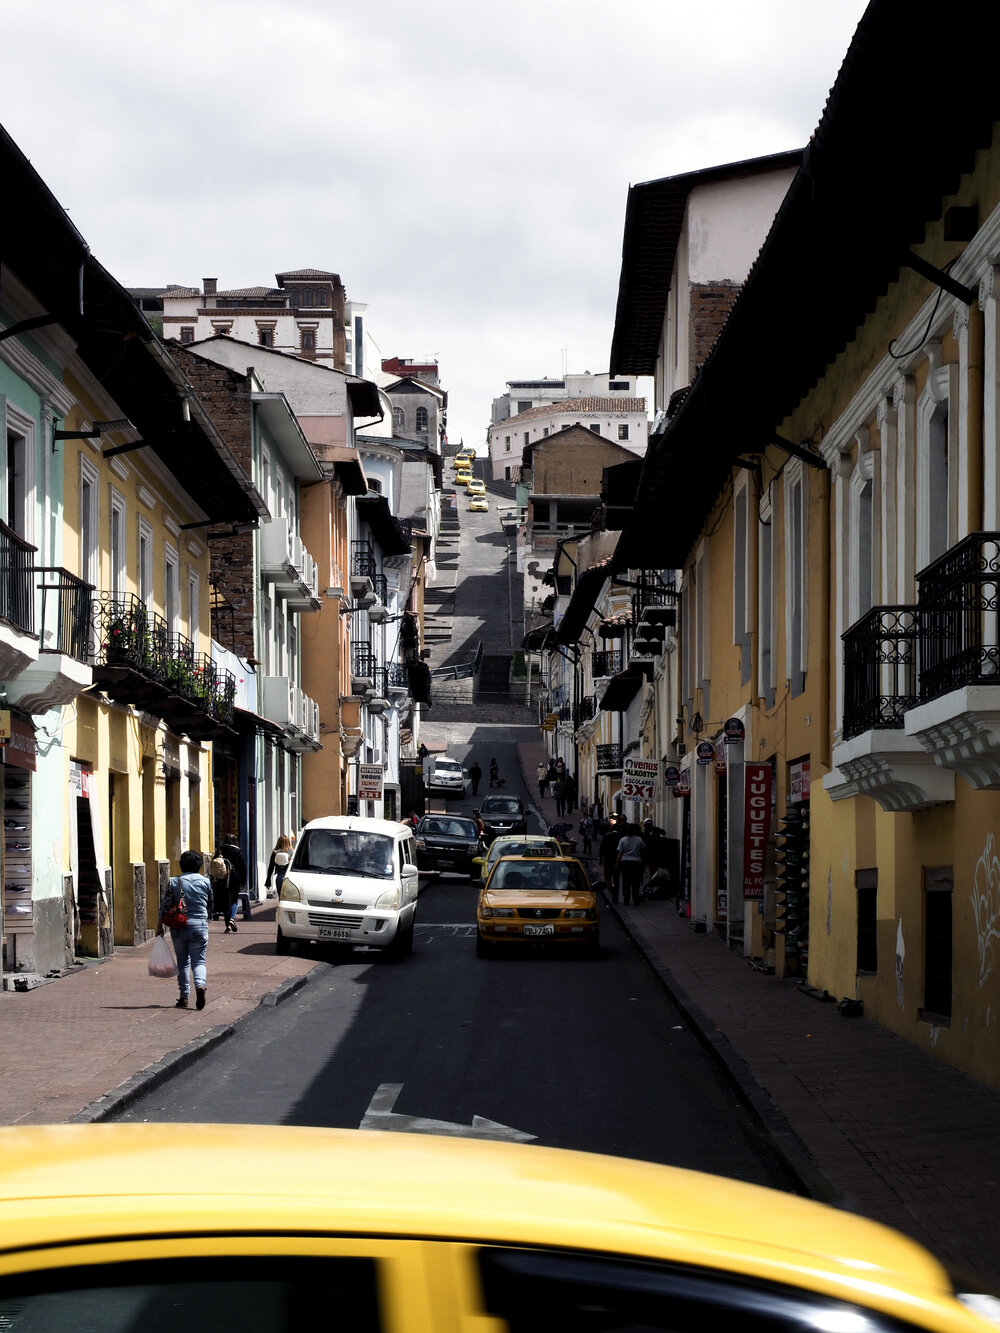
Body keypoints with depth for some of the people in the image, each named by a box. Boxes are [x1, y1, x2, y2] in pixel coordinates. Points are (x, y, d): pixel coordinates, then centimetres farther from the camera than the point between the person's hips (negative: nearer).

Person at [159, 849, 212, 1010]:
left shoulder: (173, 882, -2)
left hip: (179, 927, 0)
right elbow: (210, 905, 11)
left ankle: (184, 997, 12)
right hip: (200, 925, 0)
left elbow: (165, 905, -3)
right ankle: (200, 984, -25)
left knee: (182, 962, 12)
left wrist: (159, 924, 4)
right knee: (198, 960, 4)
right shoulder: (206, 882, 2)